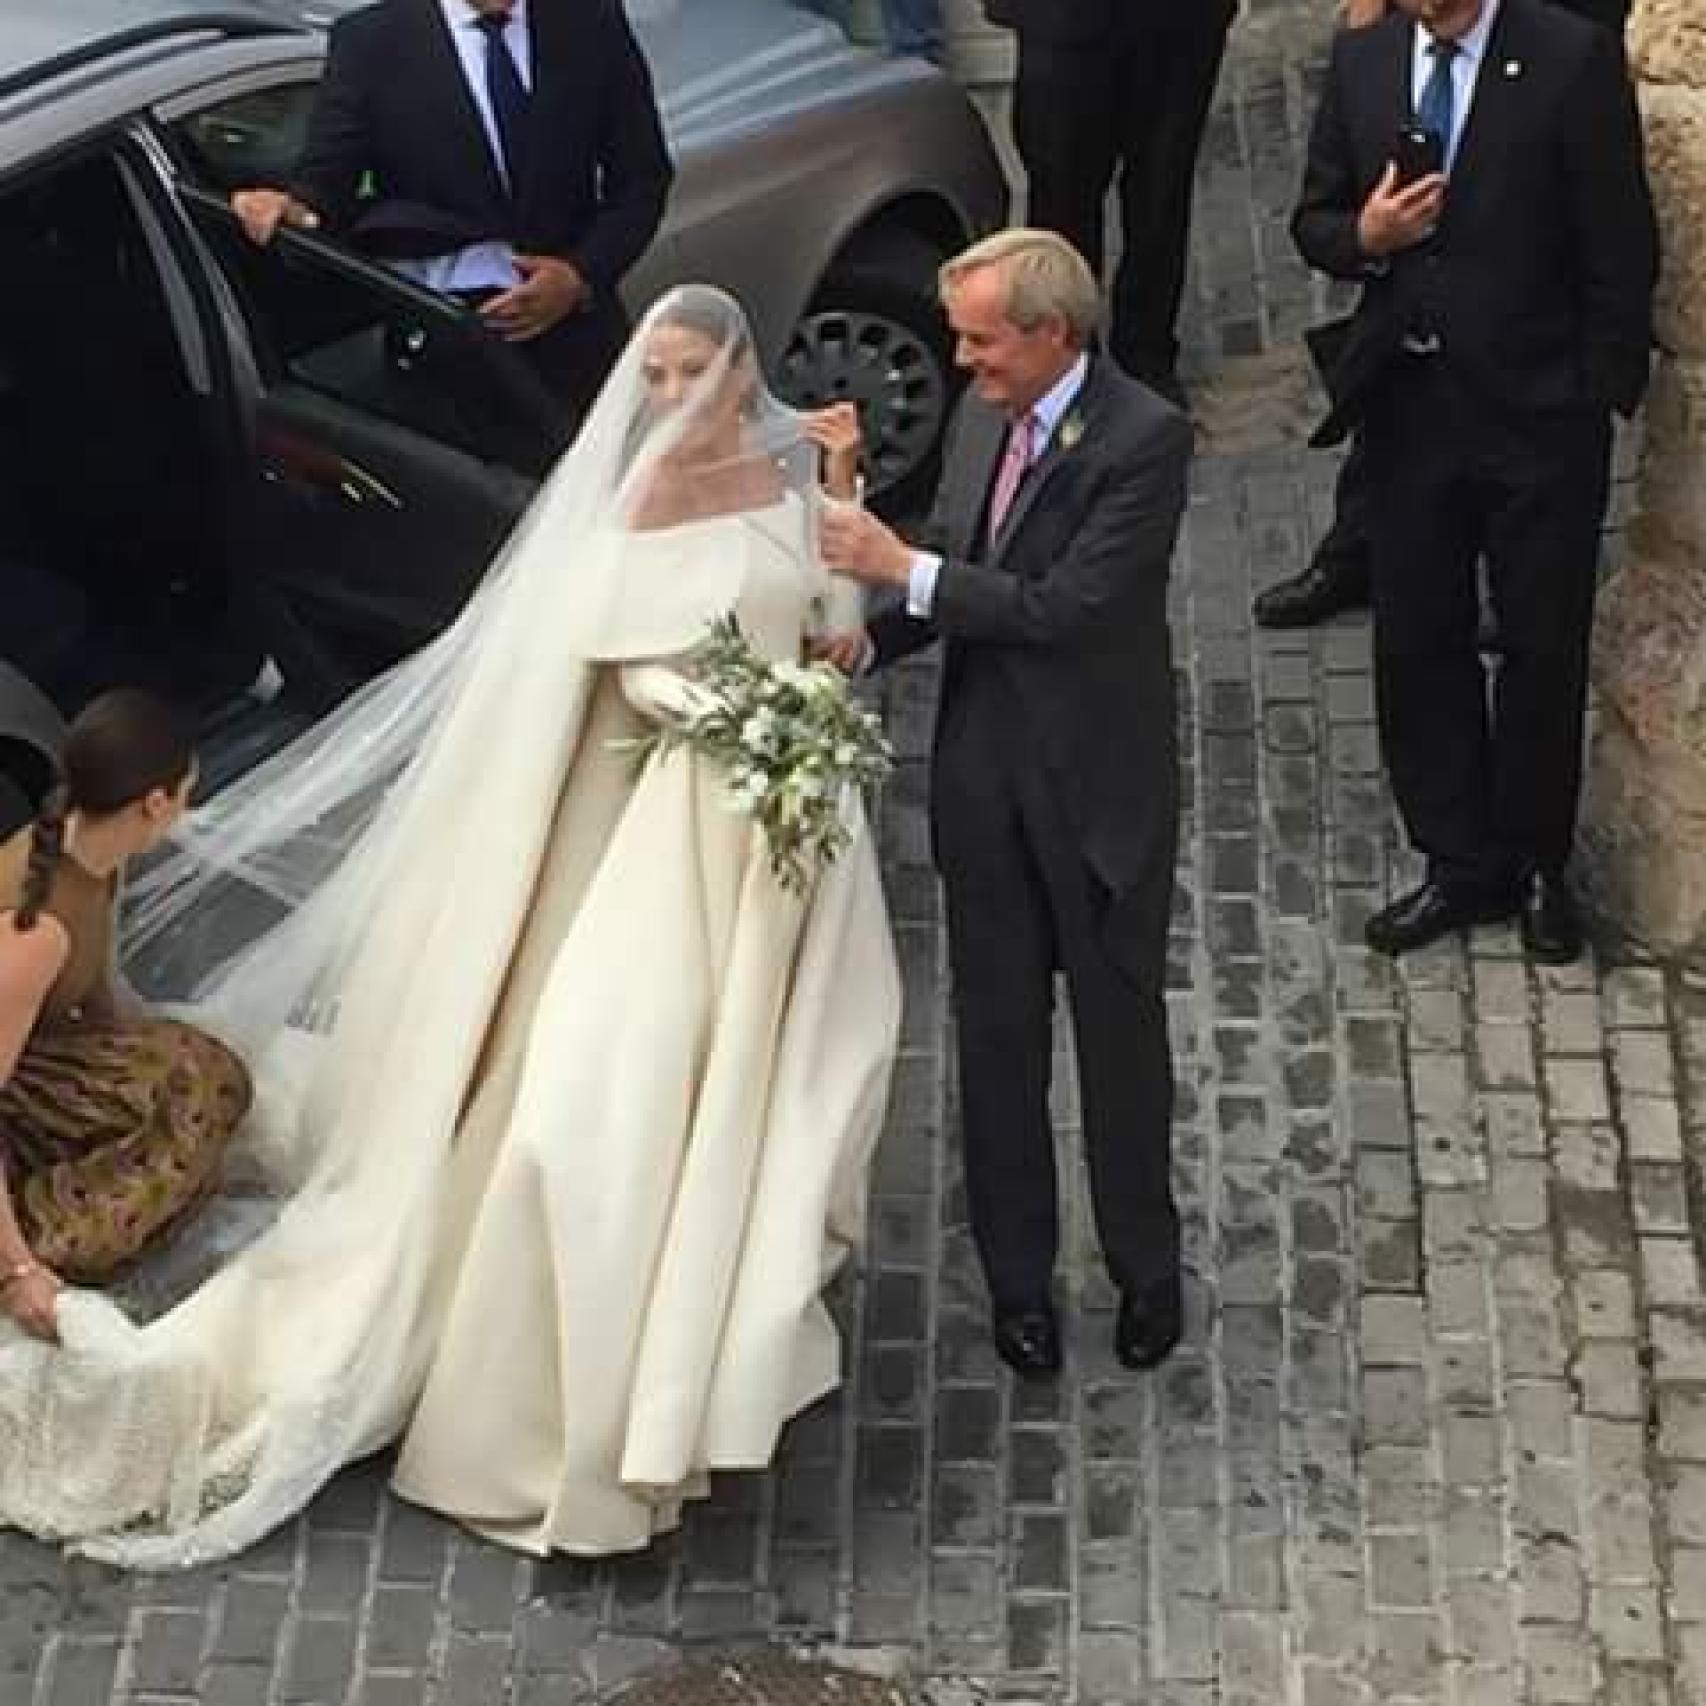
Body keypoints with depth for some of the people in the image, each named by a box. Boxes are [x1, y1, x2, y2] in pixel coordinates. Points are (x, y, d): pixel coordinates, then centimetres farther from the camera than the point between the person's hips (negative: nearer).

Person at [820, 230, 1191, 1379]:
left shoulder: (1146, 437, -19)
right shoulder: (985, 412, 3)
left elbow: (1069, 603, -25)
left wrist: (905, 570, -22)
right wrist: (868, 640, -5)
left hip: (1099, 781, -6)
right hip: (983, 777, 6)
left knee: (1121, 1028, 10)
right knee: (998, 1031, 13)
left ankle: (1146, 1268, 29)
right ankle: (1019, 1275, 27)